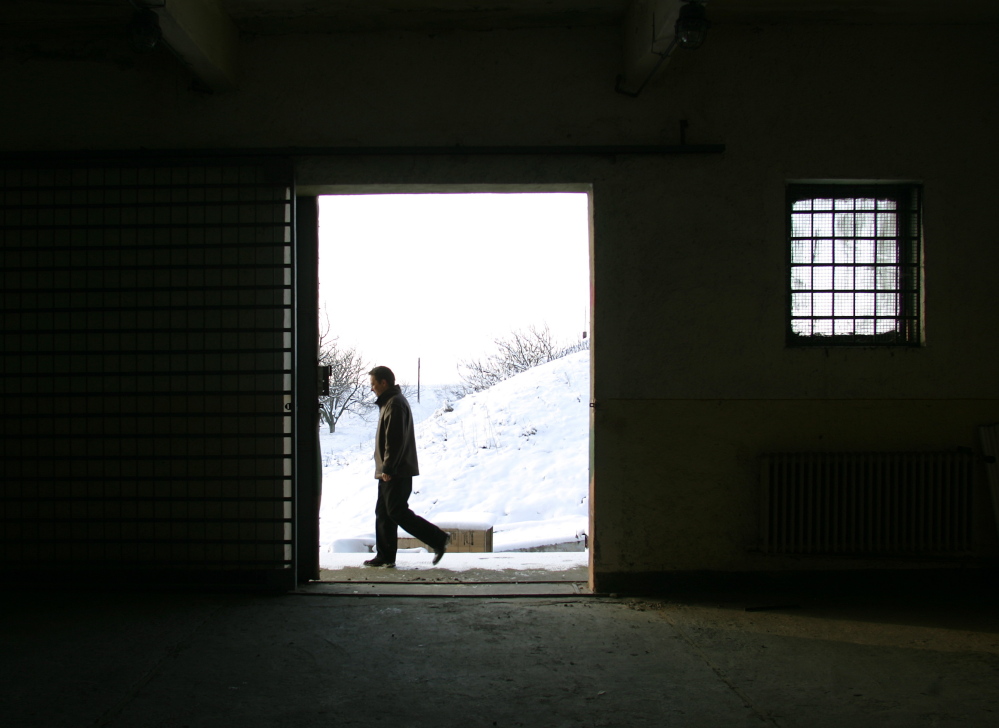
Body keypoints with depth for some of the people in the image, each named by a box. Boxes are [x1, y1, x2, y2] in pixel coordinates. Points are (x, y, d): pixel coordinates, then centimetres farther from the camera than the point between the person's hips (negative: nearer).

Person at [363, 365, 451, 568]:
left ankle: (439, 538, -5)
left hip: (397, 472, -11)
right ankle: (385, 556, 16)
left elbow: (395, 440, -22)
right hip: (389, 472, 11)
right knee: (383, 513, 12)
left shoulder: (395, 404, -16)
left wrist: (388, 468, -21)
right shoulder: (388, 402, 19)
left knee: (397, 512, -9)